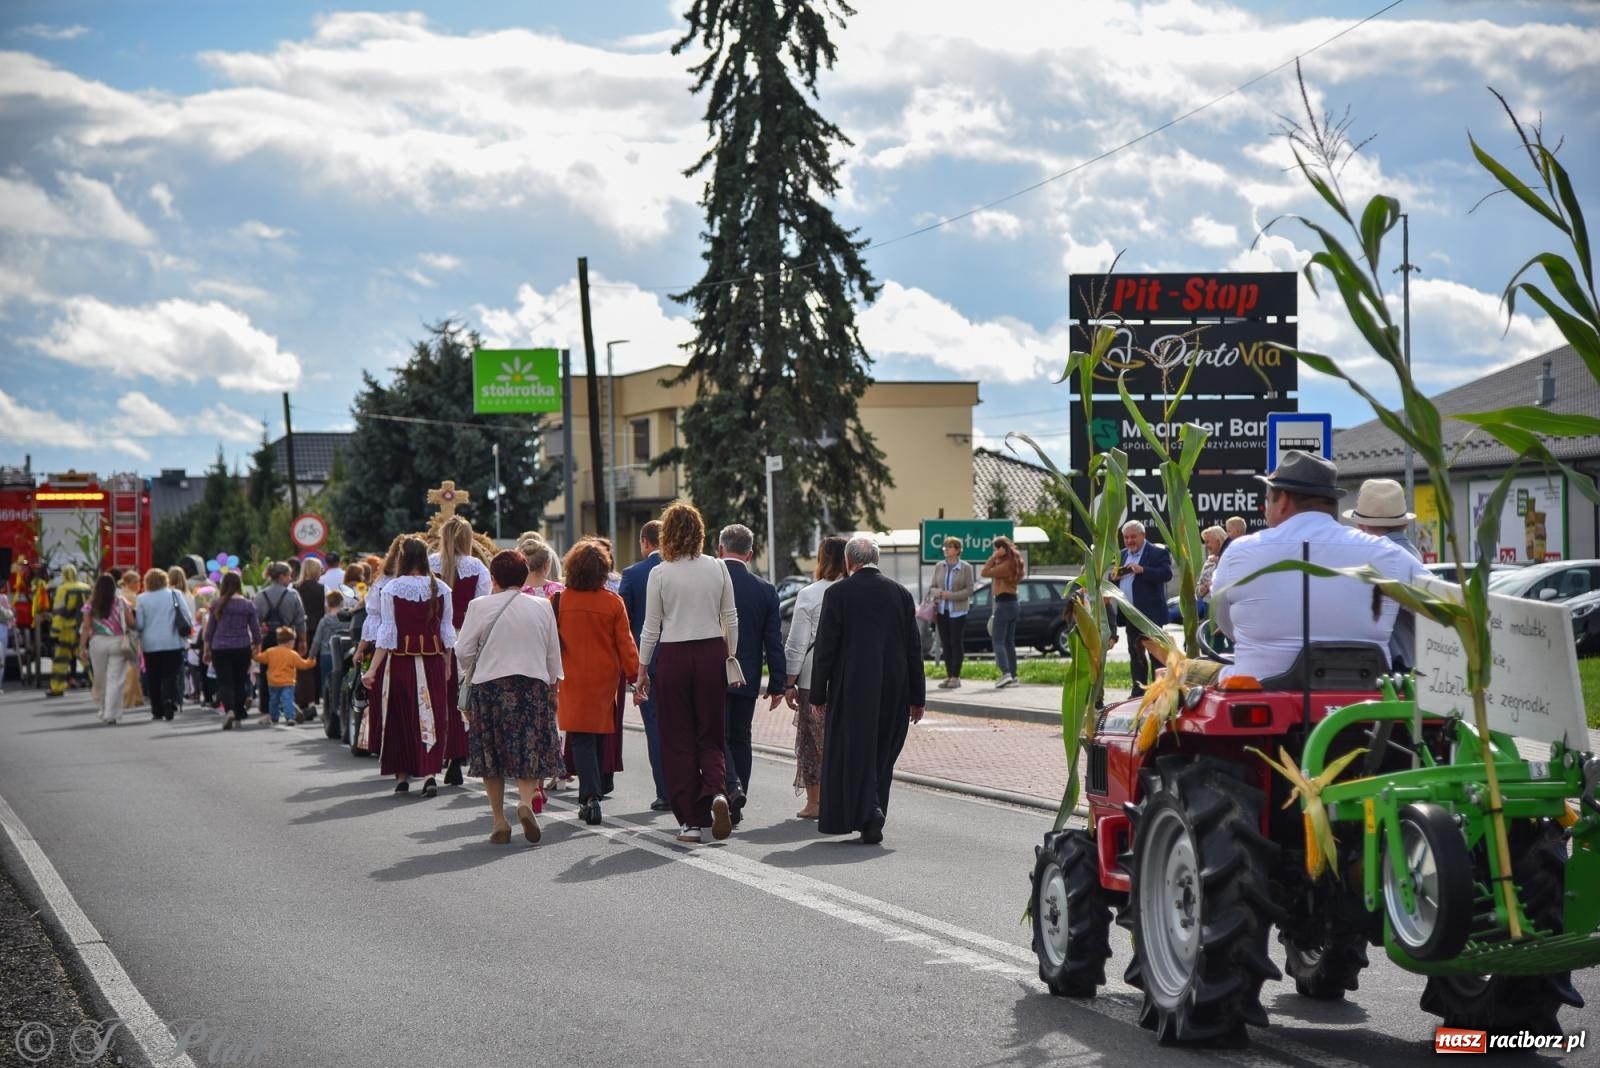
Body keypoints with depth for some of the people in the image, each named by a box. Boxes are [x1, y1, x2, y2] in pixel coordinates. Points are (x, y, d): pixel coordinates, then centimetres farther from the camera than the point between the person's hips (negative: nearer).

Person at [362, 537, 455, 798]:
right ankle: (429, 773, -10)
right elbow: (447, 630, 4)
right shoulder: (440, 589, 0)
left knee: (400, 716, 11)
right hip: (433, 659, 1)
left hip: (400, 659, -1)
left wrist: (373, 669, -5)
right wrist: (447, 664, 16)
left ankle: (402, 774, 17)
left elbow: (387, 631, -8)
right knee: (429, 715, 3)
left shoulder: (392, 588, -7)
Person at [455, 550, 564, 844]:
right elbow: (553, 653, 8)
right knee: (530, 751, 6)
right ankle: (527, 800, -21)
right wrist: (553, 687, 23)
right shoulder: (542, 607, 2)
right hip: (533, 684, 1)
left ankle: (500, 823, 8)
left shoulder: (479, 607, -6)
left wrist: (471, 673, 19)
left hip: (489, 685, -1)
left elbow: (463, 652, -3)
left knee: (491, 754, 9)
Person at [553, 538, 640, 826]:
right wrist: (635, 674, 4)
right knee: (598, 739, 14)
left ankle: (590, 796, -17)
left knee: (581, 740, -1)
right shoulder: (613, 603, -6)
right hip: (604, 681, 1)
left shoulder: (558, 601, -6)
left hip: (572, 681, -1)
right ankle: (590, 798, 22)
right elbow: (625, 643, -4)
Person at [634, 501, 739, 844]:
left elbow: (651, 628, -2)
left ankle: (690, 820, 5)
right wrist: (729, 658, 16)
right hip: (711, 653, 2)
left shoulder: (660, 574, -6)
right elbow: (731, 619, 4)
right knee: (710, 735, 12)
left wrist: (642, 672, 6)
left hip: (674, 657, -2)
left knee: (678, 739, 6)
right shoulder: (717, 568, 0)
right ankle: (716, 792, -16)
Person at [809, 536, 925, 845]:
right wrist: (916, 697, 12)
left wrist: (819, 693, 1)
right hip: (894, 689, 4)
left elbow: (825, 648, -6)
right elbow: (914, 648, 7)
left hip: (852, 687, -4)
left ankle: (867, 811, -16)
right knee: (882, 754, 13)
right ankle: (873, 820, 15)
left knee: (854, 752, 1)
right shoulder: (900, 593, 5)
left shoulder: (837, 594, -6)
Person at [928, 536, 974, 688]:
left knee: (955, 643, -3)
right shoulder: (939, 566, 8)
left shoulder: (966, 568, -4)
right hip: (942, 610, 4)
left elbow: (969, 591, -7)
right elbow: (932, 587, 10)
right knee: (945, 643, 5)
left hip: (958, 611, -4)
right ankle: (948, 676, 11)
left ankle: (955, 677, 1)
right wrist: (937, 592, -13)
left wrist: (950, 595, -17)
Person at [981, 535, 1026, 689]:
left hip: (1003, 604, -10)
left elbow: (984, 572, -19)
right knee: (1009, 642, 13)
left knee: (998, 641, -11)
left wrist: (994, 557, -17)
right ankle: (1013, 676, 13)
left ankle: (1006, 673, -24)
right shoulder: (1013, 564, 12)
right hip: (1012, 603, 10)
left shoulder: (1005, 565, -17)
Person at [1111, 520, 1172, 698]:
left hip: (1150, 613, -7)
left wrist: (1142, 570, -28)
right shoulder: (1122, 555, 16)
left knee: (1155, 652, -4)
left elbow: (1167, 574, -19)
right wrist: (1114, 577, -3)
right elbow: (1114, 579, 21)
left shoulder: (1158, 552, -7)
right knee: (1135, 654, 11)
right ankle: (1139, 692, 17)